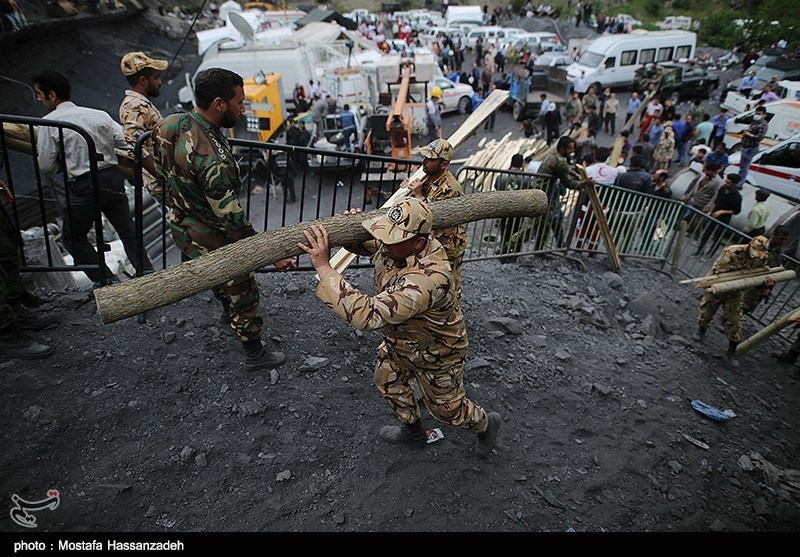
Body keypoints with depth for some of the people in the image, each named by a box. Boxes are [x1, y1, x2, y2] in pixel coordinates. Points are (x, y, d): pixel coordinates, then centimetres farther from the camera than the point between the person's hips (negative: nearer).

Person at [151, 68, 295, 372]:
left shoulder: (168, 125, -8)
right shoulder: (213, 159, -36)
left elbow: (160, 169, 9)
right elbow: (232, 220, -31)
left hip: (181, 227, 9)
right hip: (211, 241, -9)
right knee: (243, 294, 11)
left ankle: (228, 312, 62)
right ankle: (255, 355, 30)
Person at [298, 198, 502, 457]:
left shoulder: (428, 279, -47)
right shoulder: (395, 245, -20)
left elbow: (367, 314, -52)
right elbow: (362, 243, 3)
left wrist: (323, 266, -52)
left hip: (435, 352, -7)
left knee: (447, 408, 16)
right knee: (388, 382, 25)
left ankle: (487, 425, 49)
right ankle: (413, 432, 52)